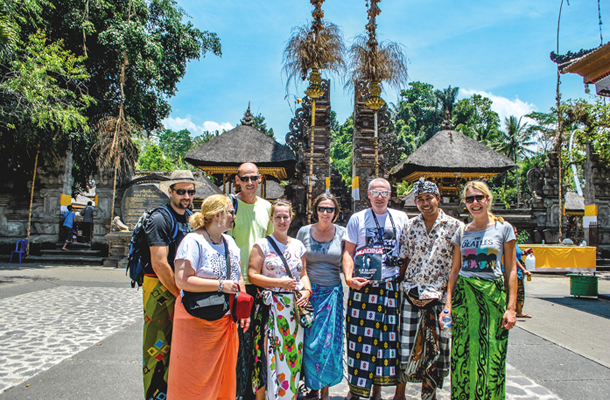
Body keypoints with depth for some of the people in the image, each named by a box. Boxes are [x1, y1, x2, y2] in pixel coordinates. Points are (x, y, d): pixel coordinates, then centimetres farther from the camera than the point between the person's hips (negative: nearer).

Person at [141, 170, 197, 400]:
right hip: (161, 289, -7)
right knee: (158, 346, -1)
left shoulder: (192, 218, 9)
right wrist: (180, 294, -15)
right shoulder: (160, 219, -14)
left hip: (183, 288, 7)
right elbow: (159, 263, -19)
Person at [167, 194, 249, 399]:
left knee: (224, 375, 16)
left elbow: (238, 277, 17)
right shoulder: (193, 241, -14)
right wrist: (221, 285, -21)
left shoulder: (230, 241, 11)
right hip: (197, 320, -7)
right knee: (194, 377, 5)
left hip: (226, 319, 7)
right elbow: (182, 280, -22)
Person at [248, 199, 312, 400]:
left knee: (292, 354, 8)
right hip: (271, 307, -4)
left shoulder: (298, 245, 12)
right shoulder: (262, 245, -1)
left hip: (295, 307, 4)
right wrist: (279, 282, -15)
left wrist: (307, 291, -1)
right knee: (268, 355, -3)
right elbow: (252, 275, -7)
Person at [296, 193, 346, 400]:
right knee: (310, 342, 4)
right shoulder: (304, 232, 1)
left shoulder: (342, 233, 0)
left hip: (332, 292, 0)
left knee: (328, 342, 3)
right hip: (309, 291, 0)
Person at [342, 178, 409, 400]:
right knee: (360, 337, -1)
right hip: (363, 286, -1)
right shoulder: (357, 218, 6)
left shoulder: (401, 218, 10)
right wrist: (349, 277, -11)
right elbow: (348, 252, 4)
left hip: (391, 287, 2)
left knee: (388, 337, 5)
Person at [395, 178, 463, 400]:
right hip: (411, 294, 1)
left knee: (435, 348, 6)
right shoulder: (409, 226, 7)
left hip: (440, 296, -1)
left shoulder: (455, 226, 0)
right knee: (405, 345, 4)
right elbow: (404, 260, 11)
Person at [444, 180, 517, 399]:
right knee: (463, 354, 4)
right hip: (463, 295, 2)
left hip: (492, 295, -2)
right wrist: (448, 304, 3)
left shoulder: (503, 228, 2)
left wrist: (511, 307, -5)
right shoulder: (462, 232, 9)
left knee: (492, 355, -1)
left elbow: (511, 270, 1)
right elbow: (455, 269, 10)